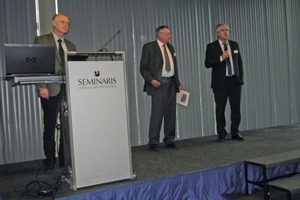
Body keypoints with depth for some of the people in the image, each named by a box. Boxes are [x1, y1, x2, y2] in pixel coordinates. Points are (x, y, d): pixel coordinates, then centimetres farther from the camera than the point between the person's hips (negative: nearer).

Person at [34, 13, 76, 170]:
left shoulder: (71, 46, 20)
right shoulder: (41, 40, 5)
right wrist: (41, 87, -13)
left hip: (68, 91, 4)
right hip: (50, 91, -4)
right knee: (50, 127, 1)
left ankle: (65, 158, 14)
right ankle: (50, 160, 12)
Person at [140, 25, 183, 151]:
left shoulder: (170, 47, 18)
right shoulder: (149, 47, -2)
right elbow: (143, 67, -5)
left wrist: (178, 83, 17)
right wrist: (151, 80, -19)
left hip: (171, 84, 6)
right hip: (158, 84, -6)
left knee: (171, 114, 8)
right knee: (157, 114, -7)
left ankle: (169, 140, 19)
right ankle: (153, 142, 3)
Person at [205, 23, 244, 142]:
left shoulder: (234, 44, 12)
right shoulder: (211, 47, 0)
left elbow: (239, 62, 14)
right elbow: (207, 64, -8)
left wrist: (241, 78, 7)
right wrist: (221, 58, -19)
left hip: (235, 80, 3)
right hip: (220, 82, -3)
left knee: (236, 107, 4)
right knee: (220, 109, 1)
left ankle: (235, 132, 16)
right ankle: (221, 134, 13)